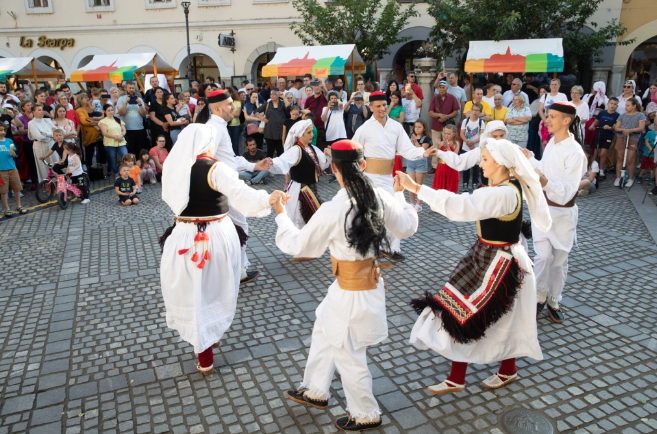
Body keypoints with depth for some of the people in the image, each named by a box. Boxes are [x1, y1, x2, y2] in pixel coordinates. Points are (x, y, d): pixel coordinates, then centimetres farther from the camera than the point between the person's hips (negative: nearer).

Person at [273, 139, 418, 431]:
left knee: (347, 355, 15)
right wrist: (400, 195, 20)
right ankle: (316, 391, 48)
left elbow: (298, 245, -12)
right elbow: (408, 228, 7)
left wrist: (280, 214, 3)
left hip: (350, 293, -8)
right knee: (323, 333, 27)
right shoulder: (381, 199, -10)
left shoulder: (332, 211, -26)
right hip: (371, 283, 8)